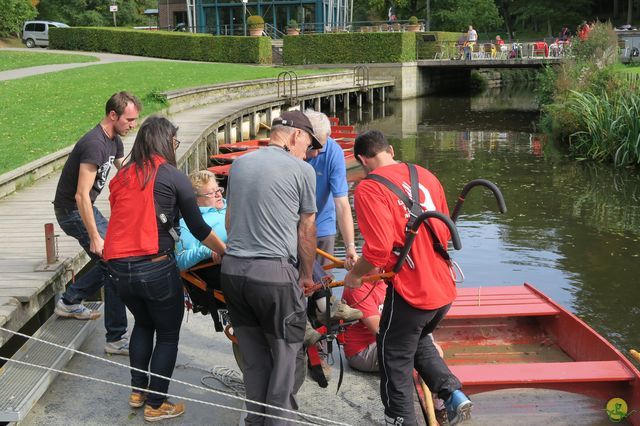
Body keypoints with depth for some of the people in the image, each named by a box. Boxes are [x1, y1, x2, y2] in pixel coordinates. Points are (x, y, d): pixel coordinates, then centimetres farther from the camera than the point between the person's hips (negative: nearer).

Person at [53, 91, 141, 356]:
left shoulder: (115, 141, 5)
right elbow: (81, 195, -28)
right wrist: (94, 237, -27)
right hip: (72, 211, -10)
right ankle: (116, 339, -8)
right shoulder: (95, 144, -26)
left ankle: (69, 303, 30)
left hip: (85, 208, 10)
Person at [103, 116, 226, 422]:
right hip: (155, 268, -5)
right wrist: (225, 252, 12)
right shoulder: (172, 176, -4)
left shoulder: (120, 177, 10)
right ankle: (156, 405, 18)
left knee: (143, 323, 29)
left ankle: (138, 391, 33)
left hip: (118, 268, 6)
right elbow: (198, 228, -2)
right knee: (168, 334, 13)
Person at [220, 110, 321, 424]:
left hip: (232, 269, 6)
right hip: (274, 274, -6)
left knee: (253, 357, 17)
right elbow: (306, 231, 1)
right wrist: (306, 275, 14)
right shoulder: (301, 170, -5)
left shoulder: (238, 164, 13)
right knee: (285, 354, 9)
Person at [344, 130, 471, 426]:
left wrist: (354, 275, -3)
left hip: (410, 292, -7)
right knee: (418, 340, 30)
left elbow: (378, 250, -21)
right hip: (444, 288, 7)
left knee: (395, 362, 12)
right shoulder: (424, 175, 7)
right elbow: (445, 230, 14)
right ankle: (453, 395, 20)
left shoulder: (368, 189, -14)